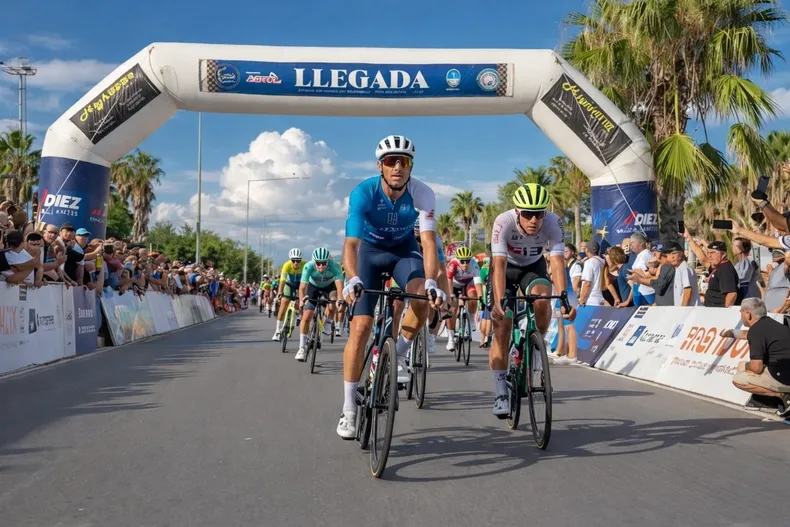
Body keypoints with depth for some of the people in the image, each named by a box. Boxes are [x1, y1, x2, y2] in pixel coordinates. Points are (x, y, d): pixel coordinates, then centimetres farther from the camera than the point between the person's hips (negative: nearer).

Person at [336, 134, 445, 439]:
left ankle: (398, 356, -3)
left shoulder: (422, 194, -26)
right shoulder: (363, 193, -30)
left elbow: (429, 241, -31)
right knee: (361, 327, -11)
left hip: (404, 249, 1)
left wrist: (431, 281, -48)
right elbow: (351, 243, -37)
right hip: (370, 250, -1)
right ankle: (349, 409, -2)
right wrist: (353, 279, -56)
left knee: (423, 298, -31)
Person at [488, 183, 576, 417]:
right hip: (506, 268, -1)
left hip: (533, 265, 1)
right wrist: (498, 301, -52)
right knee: (502, 325, -11)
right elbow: (499, 264, -40)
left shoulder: (553, 222, -30)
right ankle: (501, 393, -3)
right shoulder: (504, 221, -34)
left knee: (542, 300, -31)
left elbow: (557, 262, -36)